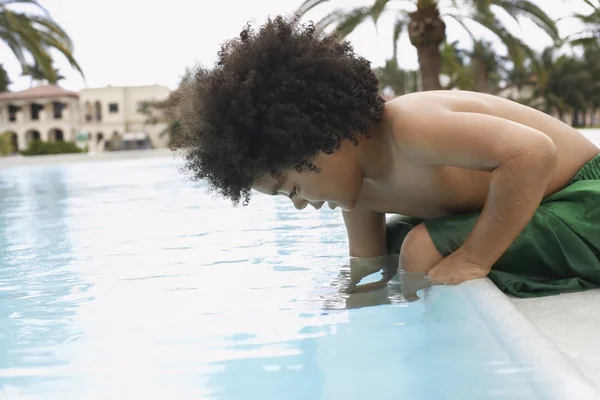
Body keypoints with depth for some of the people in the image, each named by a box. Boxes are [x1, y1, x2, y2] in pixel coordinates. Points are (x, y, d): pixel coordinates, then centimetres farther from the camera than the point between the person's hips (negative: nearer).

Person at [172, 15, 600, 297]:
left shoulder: (406, 126, -31)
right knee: (392, 245, 13)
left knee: (423, 251, -26)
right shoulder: (359, 190, -3)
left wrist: (471, 259, -35)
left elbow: (533, 153, -40)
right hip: (537, 206, 9)